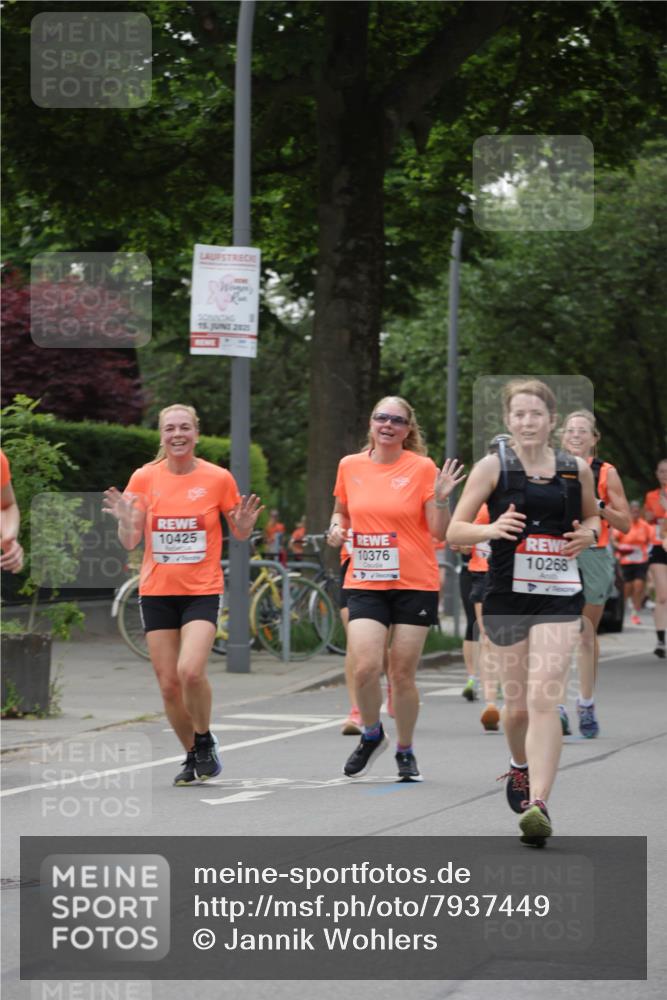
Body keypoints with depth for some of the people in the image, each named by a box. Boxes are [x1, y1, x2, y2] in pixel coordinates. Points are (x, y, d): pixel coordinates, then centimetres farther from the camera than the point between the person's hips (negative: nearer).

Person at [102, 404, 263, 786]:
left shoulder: (218, 478, -2)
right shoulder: (144, 478, 1)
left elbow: (239, 533, 9)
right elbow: (130, 542, 2)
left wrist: (245, 524, -13)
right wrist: (126, 520, -19)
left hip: (202, 591, -2)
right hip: (157, 592, 2)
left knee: (191, 671, -22)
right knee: (168, 683, 1)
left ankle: (205, 740, 3)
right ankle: (193, 755, 21)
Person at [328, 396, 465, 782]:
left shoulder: (422, 468, -3)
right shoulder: (350, 466, 6)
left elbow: (439, 532, -3)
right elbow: (341, 511, 22)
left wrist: (441, 498, -20)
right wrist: (337, 527, 1)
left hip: (415, 585, -2)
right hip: (365, 584, 2)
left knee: (403, 674, 2)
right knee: (365, 667, -14)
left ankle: (405, 750, 22)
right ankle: (372, 735, 13)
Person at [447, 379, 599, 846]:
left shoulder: (577, 470, 5)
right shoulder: (493, 466, -1)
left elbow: (592, 515, 24)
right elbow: (455, 531, -1)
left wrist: (588, 534, 0)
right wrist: (493, 529, -20)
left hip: (559, 598, 0)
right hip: (506, 596, 0)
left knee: (544, 699, -15)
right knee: (517, 703, 11)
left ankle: (538, 803, -22)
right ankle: (520, 768, 43)